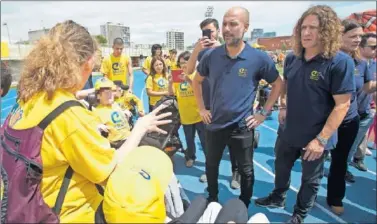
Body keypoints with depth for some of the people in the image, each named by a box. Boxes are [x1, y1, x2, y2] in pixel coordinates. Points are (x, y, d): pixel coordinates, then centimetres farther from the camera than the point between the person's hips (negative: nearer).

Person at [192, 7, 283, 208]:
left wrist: (264, 113, -3)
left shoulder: (259, 58, -11)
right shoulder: (211, 56, -5)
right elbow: (196, 81, 12)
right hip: (214, 124, 3)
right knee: (211, 165, 19)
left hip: (242, 127, -2)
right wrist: (201, 109, 6)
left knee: (246, 170, 14)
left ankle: (244, 208, 39)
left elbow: (278, 84, 2)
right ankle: (212, 201, 44)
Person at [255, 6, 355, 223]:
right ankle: (278, 198, 49)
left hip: (315, 136, -5)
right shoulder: (292, 58, -1)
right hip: (289, 131, 5)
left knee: (311, 178, 17)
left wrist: (321, 139, -21)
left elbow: (342, 104, -19)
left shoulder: (340, 62, -18)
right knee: (281, 167, 23)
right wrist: (283, 106, -1)